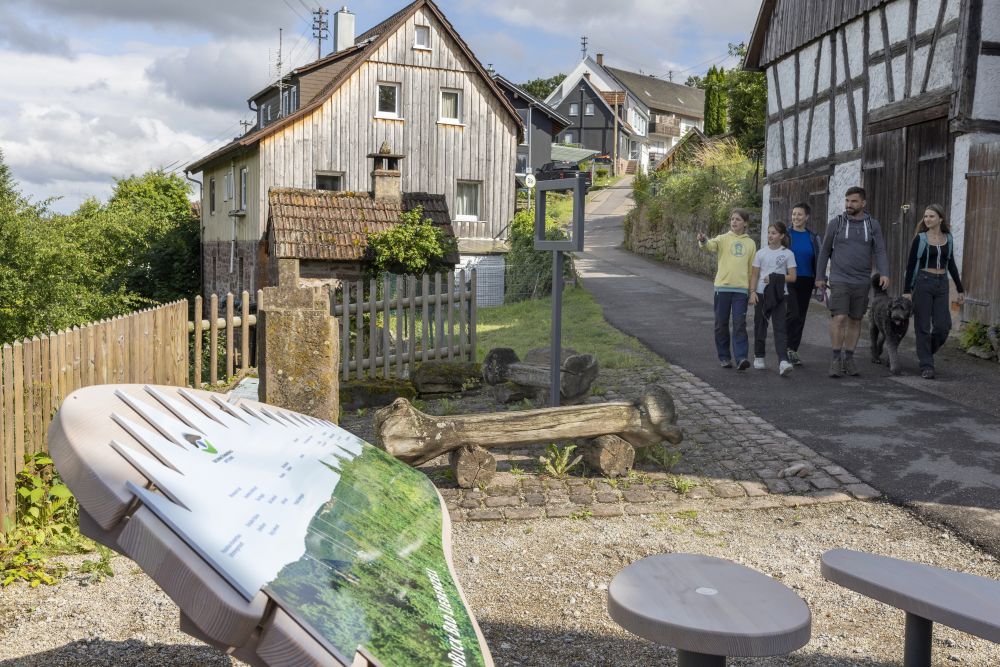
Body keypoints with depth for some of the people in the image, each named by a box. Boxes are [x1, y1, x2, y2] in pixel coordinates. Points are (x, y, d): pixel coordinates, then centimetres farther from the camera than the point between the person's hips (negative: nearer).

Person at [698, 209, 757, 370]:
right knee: (721, 324, 5)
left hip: (741, 289, 0)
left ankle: (741, 358, -11)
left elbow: (752, 269, 14)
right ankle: (724, 357, 17)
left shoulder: (750, 243, 11)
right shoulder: (723, 239, 4)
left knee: (740, 324, -7)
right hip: (722, 287, 0)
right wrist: (703, 241, -41)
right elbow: (710, 246, -18)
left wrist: (752, 290, 14)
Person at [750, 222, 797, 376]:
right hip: (761, 294, 2)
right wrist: (752, 292, -7)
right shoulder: (761, 253, 7)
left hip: (779, 295, -2)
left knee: (780, 327, -10)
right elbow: (754, 275, 6)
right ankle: (759, 357, 22)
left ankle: (783, 361, -20)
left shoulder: (788, 254, 3)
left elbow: (792, 277, 0)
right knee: (760, 326, 7)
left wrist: (775, 278, -11)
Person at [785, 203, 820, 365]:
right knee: (793, 314, -16)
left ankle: (793, 350, 16)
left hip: (806, 281, 4)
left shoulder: (812, 237, 8)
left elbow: (817, 260, 11)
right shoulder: (786, 234, 0)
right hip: (788, 280, -4)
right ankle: (788, 348, -4)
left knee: (801, 317, 7)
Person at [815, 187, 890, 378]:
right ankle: (836, 359, -5)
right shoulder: (836, 223, 2)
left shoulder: (873, 225, 5)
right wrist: (820, 277, 6)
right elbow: (825, 251, 7)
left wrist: (884, 273, -17)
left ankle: (848, 359, 16)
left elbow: (880, 251, -1)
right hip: (839, 280, -2)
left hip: (862, 282, 2)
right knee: (839, 318, -13)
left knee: (855, 320, 7)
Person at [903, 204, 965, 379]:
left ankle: (926, 353, 23)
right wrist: (906, 290, -8)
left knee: (943, 327, -3)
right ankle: (926, 366, 4)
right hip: (923, 282, -3)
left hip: (942, 284, 4)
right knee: (924, 327, -2)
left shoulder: (948, 238, 9)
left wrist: (960, 289, 17)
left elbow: (951, 265, 17)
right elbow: (910, 265, -2)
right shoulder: (920, 238, -2)